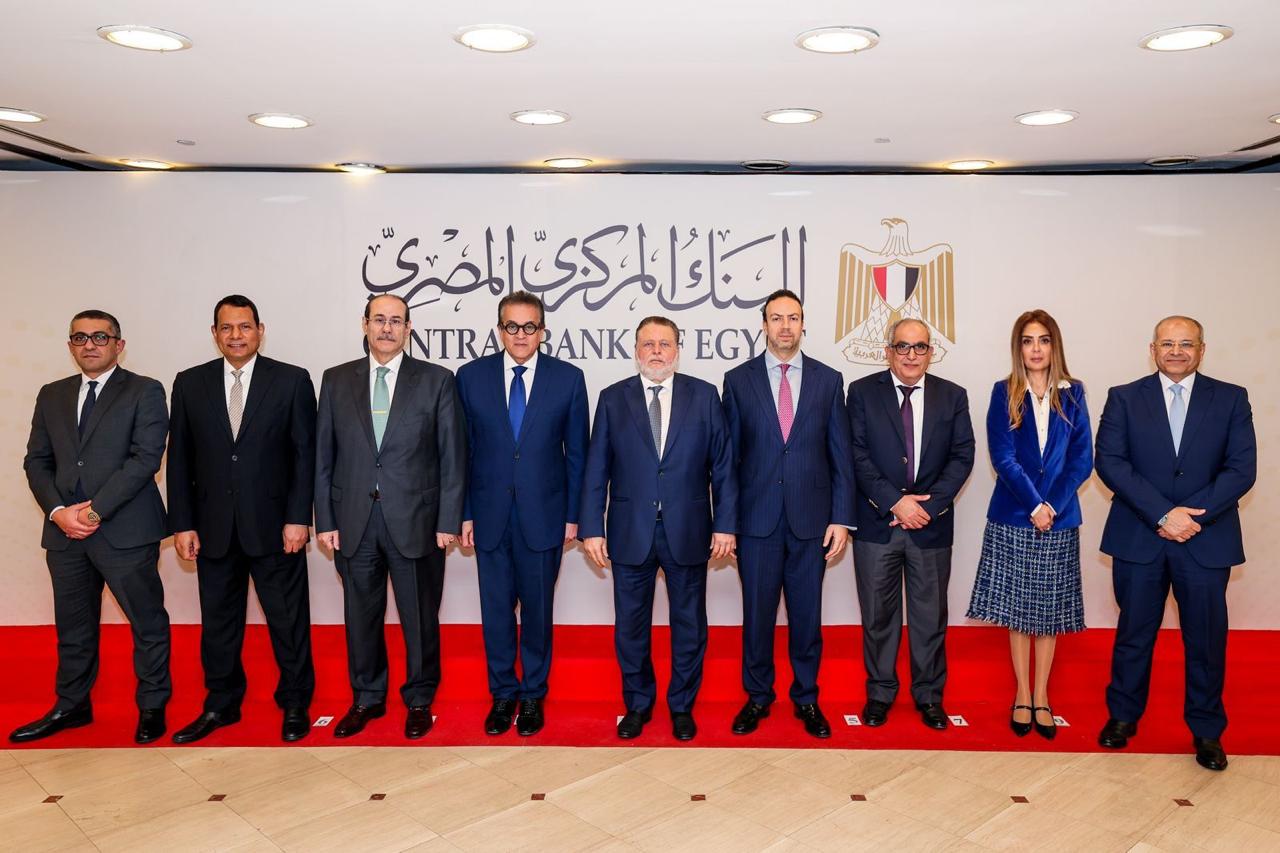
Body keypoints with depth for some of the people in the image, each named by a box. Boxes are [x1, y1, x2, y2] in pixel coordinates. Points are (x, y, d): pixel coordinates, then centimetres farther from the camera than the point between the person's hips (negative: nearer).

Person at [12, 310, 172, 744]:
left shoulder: (144, 392, -2)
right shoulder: (52, 395, 14)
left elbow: (146, 459, -12)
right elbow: (36, 461, 11)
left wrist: (96, 510, -15)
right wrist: (57, 510, -5)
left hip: (125, 530, -5)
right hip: (65, 531, 5)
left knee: (147, 623, 4)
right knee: (73, 626, 16)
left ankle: (152, 707, 19)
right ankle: (71, 706, 31)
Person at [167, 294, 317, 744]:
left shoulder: (292, 380, -1)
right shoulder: (190, 384, 6)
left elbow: (305, 454, -3)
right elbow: (180, 459, 7)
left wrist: (298, 518, -9)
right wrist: (182, 523, 2)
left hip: (274, 525, -2)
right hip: (214, 528, 3)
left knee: (288, 619, 6)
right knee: (218, 621, 13)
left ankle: (295, 704, 21)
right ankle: (221, 704, 29)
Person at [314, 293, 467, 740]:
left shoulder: (437, 381, 0)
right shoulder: (336, 380, 7)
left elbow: (452, 457, -1)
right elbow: (323, 456, 7)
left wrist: (448, 521, -6)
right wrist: (325, 520, 2)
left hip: (415, 522, -2)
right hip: (354, 523, 2)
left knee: (420, 616, 8)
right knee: (361, 615, 13)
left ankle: (420, 700, 27)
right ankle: (367, 698, 32)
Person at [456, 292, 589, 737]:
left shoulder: (568, 378, -2)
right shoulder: (471, 376, 1)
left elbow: (576, 452, 1)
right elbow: (462, 450, 4)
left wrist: (573, 515, 0)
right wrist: (464, 513, 1)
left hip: (543, 514, -1)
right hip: (489, 513, 1)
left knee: (538, 609, 10)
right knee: (496, 609, 10)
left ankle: (533, 695, 27)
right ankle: (503, 694, 27)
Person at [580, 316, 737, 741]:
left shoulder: (704, 396, 1)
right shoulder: (613, 399, 2)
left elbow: (723, 466, 1)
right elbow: (596, 470, 1)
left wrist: (725, 524, -4)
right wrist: (591, 528, -4)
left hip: (688, 531, 0)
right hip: (630, 532, 0)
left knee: (689, 624, 11)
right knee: (630, 625, 10)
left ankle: (682, 706, 30)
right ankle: (637, 704, 30)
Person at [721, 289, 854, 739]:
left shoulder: (828, 380, 4)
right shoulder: (738, 380, 2)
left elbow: (840, 455, 4)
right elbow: (729, 454, 3)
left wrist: (841, 518, -1)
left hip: (810, 518, 1)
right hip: (757, 519, 0)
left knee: (807, 613, 10)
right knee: (757, 612, 9)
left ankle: (806, 698, 27)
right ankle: (757, 696, 26)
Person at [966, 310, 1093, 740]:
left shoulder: (1072, 394, 4)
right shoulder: (1004, 393, -1)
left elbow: (1082, 459, 1)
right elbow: (1003, 458, -7)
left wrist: (1053, 506, -11)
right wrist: (1034, 505, -14)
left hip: (1059, 520, 1)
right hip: (1013, 519, -1)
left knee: (1050, 611, 7)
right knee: (1018, 611, 5)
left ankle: (1042, 697, 19)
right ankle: (1022, 696, 18)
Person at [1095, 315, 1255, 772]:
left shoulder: (1231, 399, 4)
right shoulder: (1124, 397, 3)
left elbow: (1242, 469, -3)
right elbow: (1110, 461, -7)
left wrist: (1192, 516, -15)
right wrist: (1162, 514, -16)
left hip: (1207, 541, 0)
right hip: (1139, 539, 0)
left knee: (1206, 638, 9)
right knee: (1134, 632, 11)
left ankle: (1207, 731, 26)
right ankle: (1123, 716, 28)